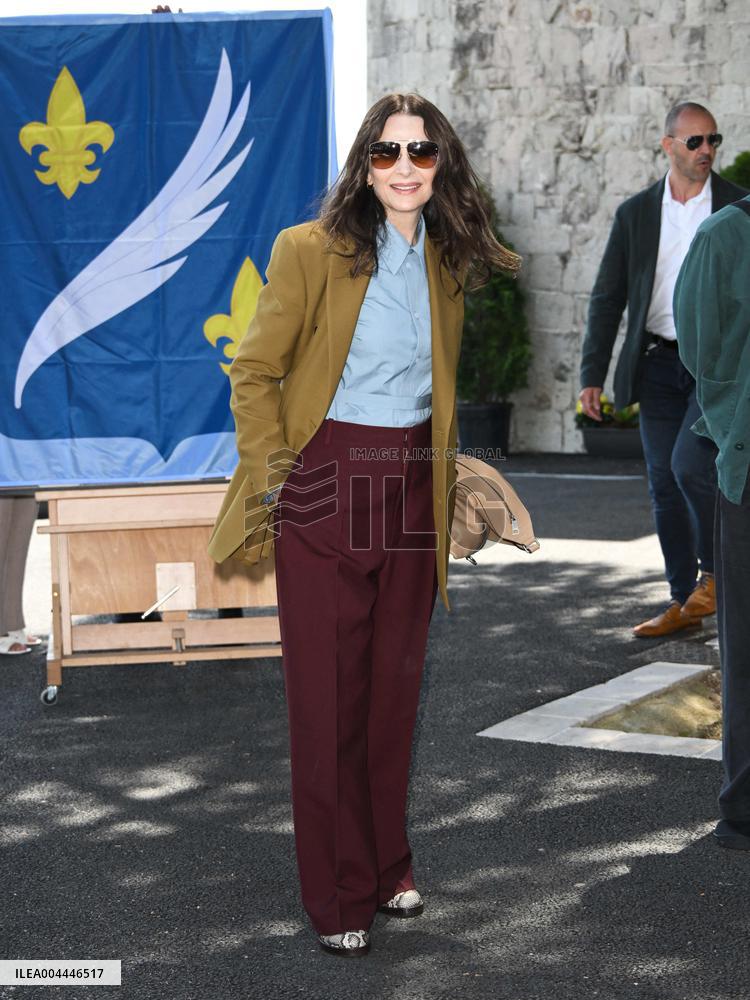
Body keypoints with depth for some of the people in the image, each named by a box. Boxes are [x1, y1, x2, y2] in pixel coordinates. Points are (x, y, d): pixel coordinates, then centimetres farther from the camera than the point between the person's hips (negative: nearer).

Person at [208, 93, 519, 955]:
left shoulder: (446, 264, 7)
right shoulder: (310, 251, -9)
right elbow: (254, 374, -5)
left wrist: (439, 472, 14)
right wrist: (273, 480, -9)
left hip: (414, 495, 5)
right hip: (327, 489, -5)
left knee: (394, 691, 13)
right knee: (327, 698, 2)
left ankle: (387, 867, 29)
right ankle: (338, 896, 13)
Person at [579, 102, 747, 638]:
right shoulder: (635, 213, 6)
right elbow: (608, 298, 8)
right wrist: (593, 374, 3)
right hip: (658, 365, 3)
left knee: (689, 464, -19)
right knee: (665, 484, 5)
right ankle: (684, 602, 15)